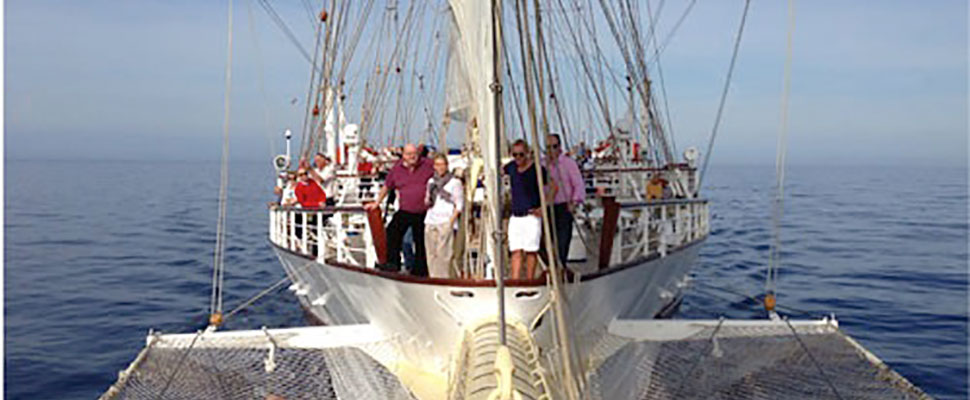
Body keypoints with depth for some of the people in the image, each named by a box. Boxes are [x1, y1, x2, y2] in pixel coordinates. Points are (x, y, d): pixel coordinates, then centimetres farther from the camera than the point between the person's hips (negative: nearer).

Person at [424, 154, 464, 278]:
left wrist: (452, 219, -10)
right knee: (431, 252, 1)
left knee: (443, 252, -13)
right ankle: (433, 277, 7)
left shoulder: (455, 182, 2)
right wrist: (428, 201, 3)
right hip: (431, 220, 5)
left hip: (446, 221, -5)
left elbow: (459, 204, 0)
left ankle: (443, 278, -10)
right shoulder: (431, 181, 18)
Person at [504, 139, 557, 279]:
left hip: (531, 217, -5)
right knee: (515, 251, 1)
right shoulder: (511, 167, 8)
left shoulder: (537, 169, -7)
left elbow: (553, 186, -5)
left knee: (530, 252, -1)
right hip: (515, 217, 5)